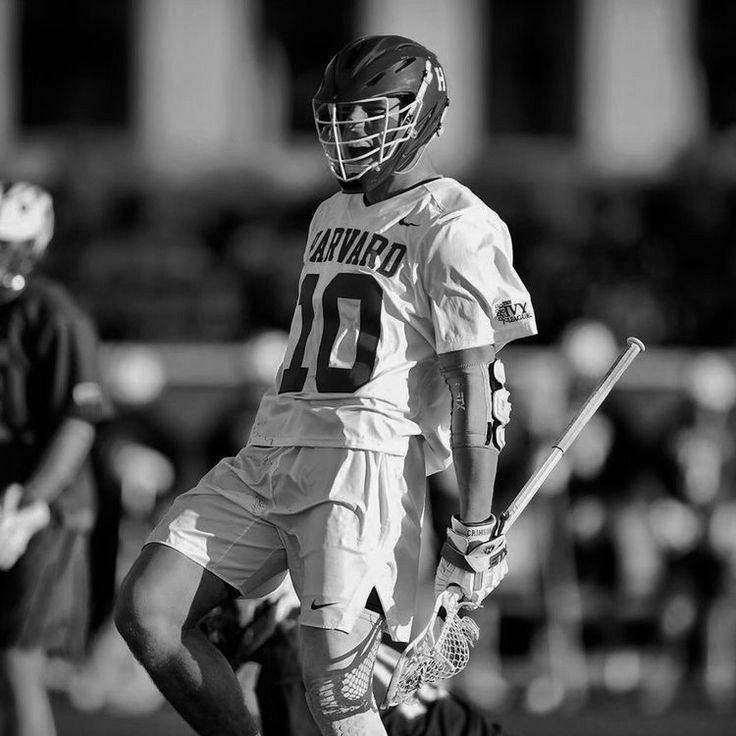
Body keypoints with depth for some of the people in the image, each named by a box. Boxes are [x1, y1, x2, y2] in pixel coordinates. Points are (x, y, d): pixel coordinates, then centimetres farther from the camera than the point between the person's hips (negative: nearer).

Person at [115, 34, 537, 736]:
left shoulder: (454, 230, -4)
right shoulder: (334, 215, 24)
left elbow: (473, 390, -7)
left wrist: (473, 533, -10)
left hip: (363, 457, -8)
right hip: (270, 450, 8)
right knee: (144, 612, -6)